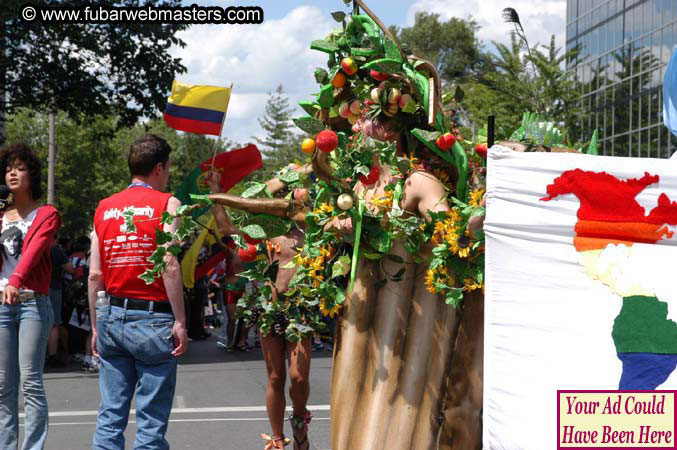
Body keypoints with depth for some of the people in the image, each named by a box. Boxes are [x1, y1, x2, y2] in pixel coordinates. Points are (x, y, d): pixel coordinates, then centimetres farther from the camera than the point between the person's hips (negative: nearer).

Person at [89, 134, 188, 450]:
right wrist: (180, 322, -10)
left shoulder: (104, 207, 11)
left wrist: (96, 327, 14)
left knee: (110, 418, 9)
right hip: (152, 319, -5)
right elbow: (169, 266, -13)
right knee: (151, 423, 0)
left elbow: (95, 275, 8)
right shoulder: (166, 204, -4)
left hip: (111, 317, 5)